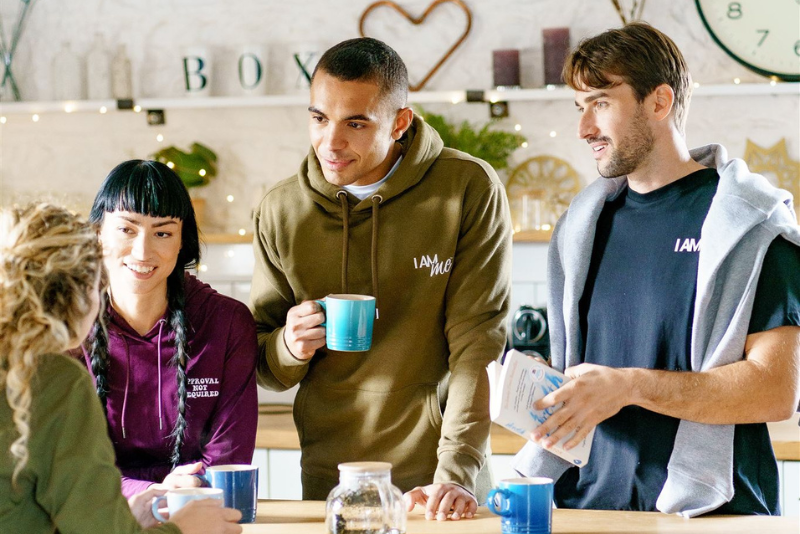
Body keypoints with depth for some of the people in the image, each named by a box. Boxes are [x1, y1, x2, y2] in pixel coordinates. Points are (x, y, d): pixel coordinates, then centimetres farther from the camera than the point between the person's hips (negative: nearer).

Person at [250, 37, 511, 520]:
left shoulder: (471, 190, -9)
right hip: (329, 480, 3)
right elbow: (264, 367, 7)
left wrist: (457, 472, -21)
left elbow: (478, 344, -13)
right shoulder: (282, 210, -1)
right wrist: (289, 349, -15)